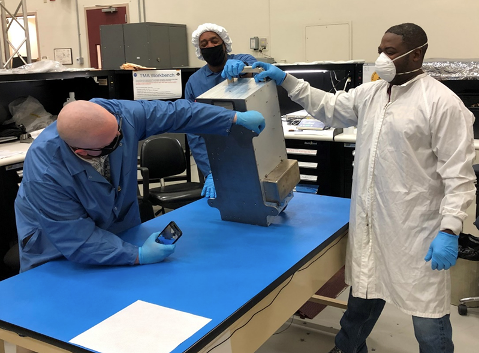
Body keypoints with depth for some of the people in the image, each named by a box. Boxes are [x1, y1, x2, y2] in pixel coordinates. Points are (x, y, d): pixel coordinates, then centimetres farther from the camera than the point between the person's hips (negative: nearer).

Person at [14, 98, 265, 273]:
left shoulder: (115, 113, -25)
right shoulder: (44, 174, -35)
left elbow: (175, 113, -14)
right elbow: (78, 243, -29)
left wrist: (235, 119, -14)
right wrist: (138, 256, -34)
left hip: (119, 229, 4)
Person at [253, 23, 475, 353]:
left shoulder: (442, 102, -12)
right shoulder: (370, 93, 9)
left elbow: (458, 173, -14)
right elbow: (328, 106, 18)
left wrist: (449, 230, -20)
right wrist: (286, 80, 8)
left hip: (416, 228, -6)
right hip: (370, 223, 6)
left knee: (427, 313, 7)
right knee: (365, 292, 23)